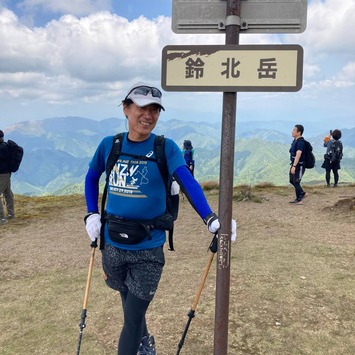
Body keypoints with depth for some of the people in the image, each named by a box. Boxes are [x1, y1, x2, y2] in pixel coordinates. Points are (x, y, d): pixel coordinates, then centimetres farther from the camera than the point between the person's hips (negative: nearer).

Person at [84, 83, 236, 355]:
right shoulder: (109, 145, -1)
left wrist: (211, 219, -34)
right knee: (130, 307, 24)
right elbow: (92, 178, 14)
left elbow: (188, 183, -21)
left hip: (148, 250, -4)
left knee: (132, 319, 2)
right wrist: (92, 215, 4)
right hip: (112, 246, 4)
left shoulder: (166, 148, -10)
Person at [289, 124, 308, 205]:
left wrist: (294, 166, -36)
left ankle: (299, 200, 12)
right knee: (292, 181, 17)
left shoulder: (300, 142, -21)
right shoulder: (295, 140, 10)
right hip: (294, 164, 10)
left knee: (296, 182, -2)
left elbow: (298, 155, -30)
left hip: (299, 166, -9)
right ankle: (302, 193, 31)